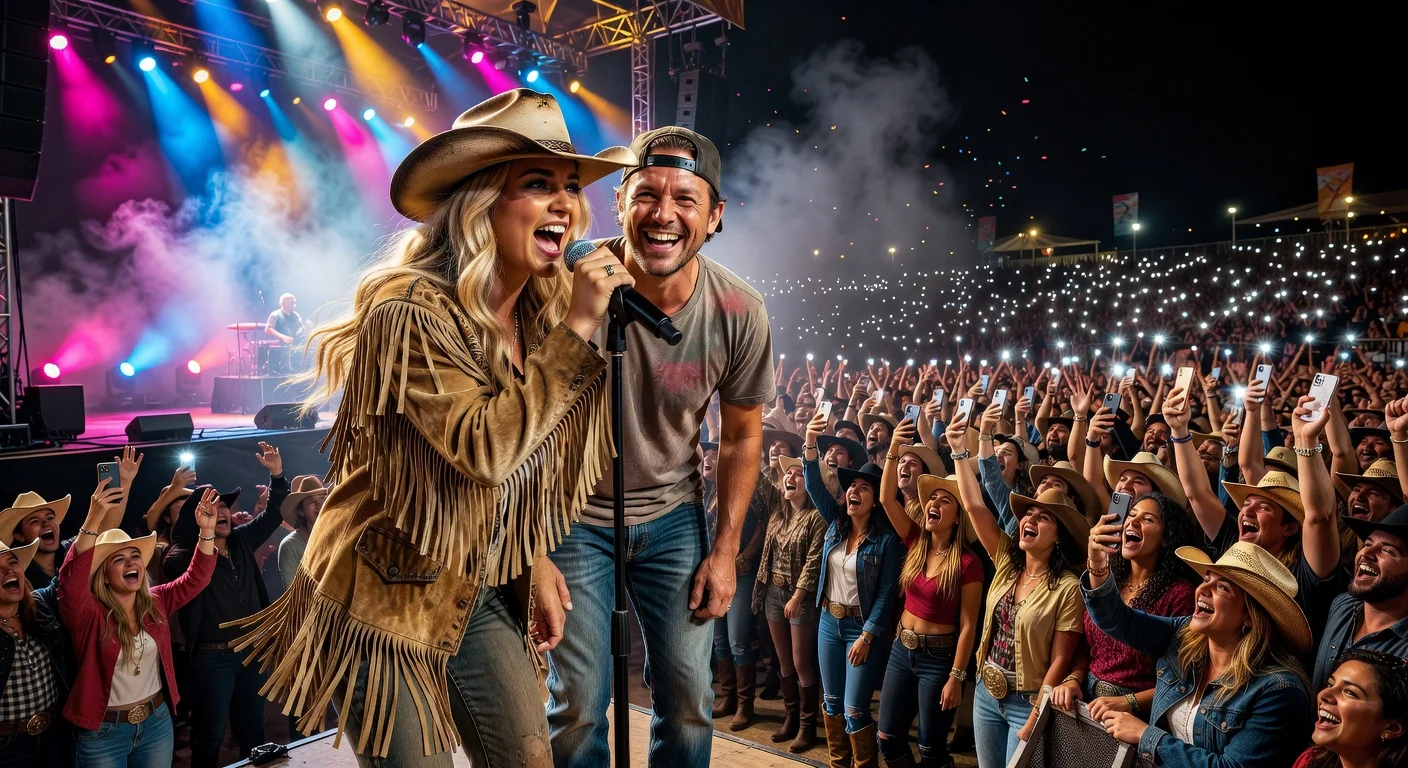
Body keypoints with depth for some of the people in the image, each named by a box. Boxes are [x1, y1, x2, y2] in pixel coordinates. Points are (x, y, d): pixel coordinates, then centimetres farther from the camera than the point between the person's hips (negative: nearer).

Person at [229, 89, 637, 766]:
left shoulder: (541, 314, -1)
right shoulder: (410, 313, -23)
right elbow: (485, 449, -34)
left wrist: (533, 566, 9)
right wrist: (577, 329, -30)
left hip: (480, 594, 7)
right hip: (385, 601, -6)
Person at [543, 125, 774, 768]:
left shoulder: (739, 312, -16)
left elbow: (742, 436, 0)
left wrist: (725, 550, 0)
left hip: (673, 516, 2)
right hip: (573, 514, -2)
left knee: (688, 702, 9)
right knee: (578, 710, 3)